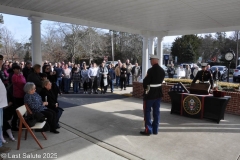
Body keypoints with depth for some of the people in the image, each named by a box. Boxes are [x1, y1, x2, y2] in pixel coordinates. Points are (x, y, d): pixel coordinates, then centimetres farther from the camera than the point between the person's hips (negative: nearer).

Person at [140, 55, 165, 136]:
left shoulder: (151, 70, -19)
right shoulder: (162, 70, 4)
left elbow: (145, 81, -16)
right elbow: (161, 81, 10)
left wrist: (145, 87, 4)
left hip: (149, 93, -7)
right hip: (158, 93, 7)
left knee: (147, 111, 4)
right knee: (156, 112, 12)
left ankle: (148, 130, 8)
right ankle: (155, 129, 20)